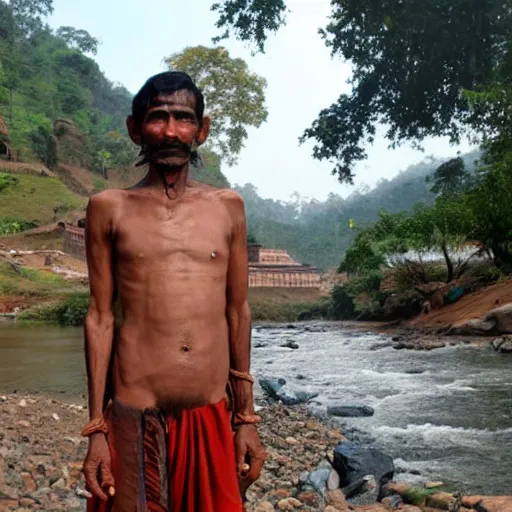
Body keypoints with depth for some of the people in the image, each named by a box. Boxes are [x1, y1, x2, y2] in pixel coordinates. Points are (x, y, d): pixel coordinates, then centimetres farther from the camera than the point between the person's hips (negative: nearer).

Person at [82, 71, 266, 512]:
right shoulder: (110, 208, 2)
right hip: (136, 420, -1)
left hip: (214, 418, 2)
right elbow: (101, 318, 2)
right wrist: (96, 429, 1)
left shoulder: (227, 207, 7)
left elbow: (237, 311, 9)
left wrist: (247, 418, 9)